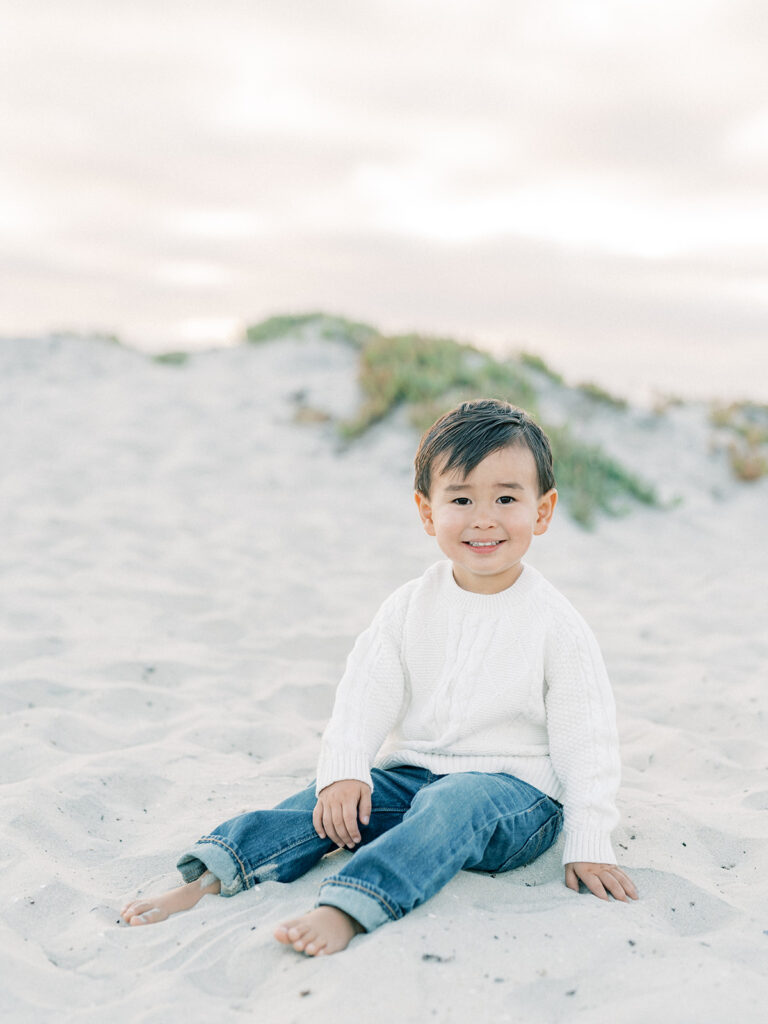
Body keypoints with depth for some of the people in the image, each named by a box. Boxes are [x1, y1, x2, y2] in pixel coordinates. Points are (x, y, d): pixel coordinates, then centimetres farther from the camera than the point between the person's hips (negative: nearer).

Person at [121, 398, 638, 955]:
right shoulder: (409, 607, 3)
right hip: (412, 773, 4)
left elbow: (585, 740, -5)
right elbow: (365, 694, 0)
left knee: (455, 802, -35)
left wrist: (588, 846, -10)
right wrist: (343, 772, -17)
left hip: (516, 790, -4)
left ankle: (344, 910, -51)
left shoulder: (557, 625, -7)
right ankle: (206, 880, -26)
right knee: (334, 803, -19)